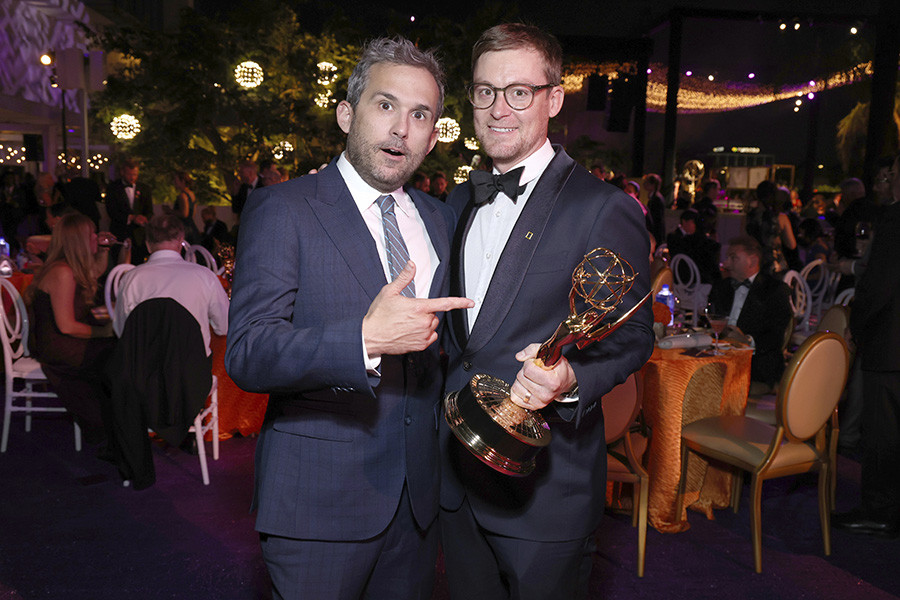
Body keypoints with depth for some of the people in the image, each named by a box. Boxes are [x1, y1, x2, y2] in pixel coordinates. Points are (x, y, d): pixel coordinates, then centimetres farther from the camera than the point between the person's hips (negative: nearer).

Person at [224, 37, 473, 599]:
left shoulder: (441, 220, 9)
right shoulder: (282, 209, -10)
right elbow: (246, 353, -20)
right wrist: (365, 339, -34)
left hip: (417, 494, 6)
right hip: (318, 499, -5)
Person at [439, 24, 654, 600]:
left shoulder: (605, 208, -12)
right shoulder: (459, 202, 9)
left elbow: (632, 336, -10)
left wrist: (570, 379, -28)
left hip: (545, 484, -6)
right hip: (457, 476, 6)